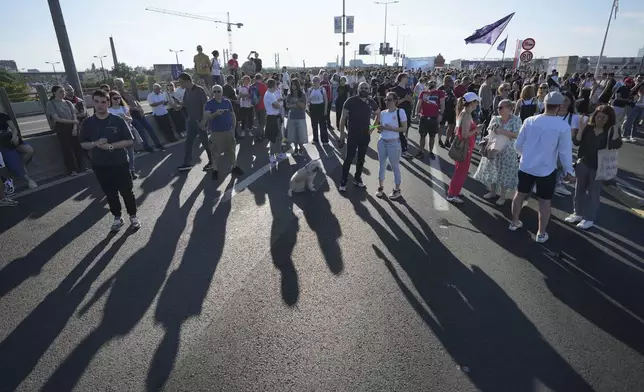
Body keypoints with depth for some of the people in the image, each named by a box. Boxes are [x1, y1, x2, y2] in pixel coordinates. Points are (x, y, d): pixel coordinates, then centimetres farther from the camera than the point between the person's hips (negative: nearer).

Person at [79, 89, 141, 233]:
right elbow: (83, 144, 6)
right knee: (110, 193, 13)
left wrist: (111, 146, -19)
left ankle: (133, 216, 24)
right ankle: (117, 218, 28)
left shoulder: (118, 121, -8)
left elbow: (129, 141, -8)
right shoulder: (87, 123, 0)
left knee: (127, 191, 7)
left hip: (120, 163, -2)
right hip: (100, 165, 3)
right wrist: (95, 144, -15)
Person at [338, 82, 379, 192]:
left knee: (361, 158, 13)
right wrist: (342, 131, -13)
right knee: (349, 158, -2)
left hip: (365, 135, 4)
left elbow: (379, 114, 18)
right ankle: (343, 182, 7)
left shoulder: (371, 102, 2)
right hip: (352, 135, -4)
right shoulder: (351, 101, -10)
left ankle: (357, 179, 28)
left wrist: (373, 127, 11)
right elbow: (343, 117, -8)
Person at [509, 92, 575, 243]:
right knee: (545, 201, 12)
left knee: (520, 194, 21)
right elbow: (565, 152, -11)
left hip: (526, 166, 3)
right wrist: (569, 171, 3)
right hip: (546, 170, -2)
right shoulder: (563, 126, -15)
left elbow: (518, 144, -1)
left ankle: (514, 222, 36)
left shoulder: (529, 121, -8)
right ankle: (541, 233, 23)